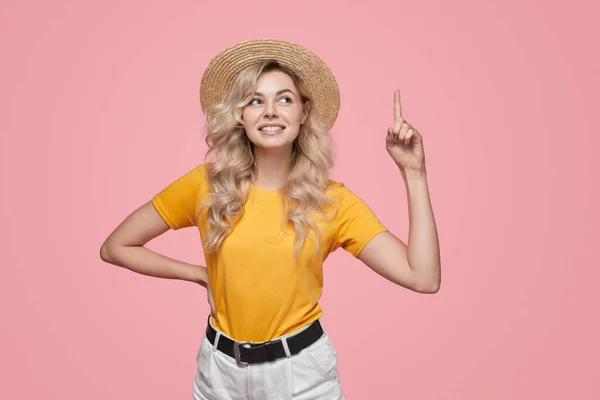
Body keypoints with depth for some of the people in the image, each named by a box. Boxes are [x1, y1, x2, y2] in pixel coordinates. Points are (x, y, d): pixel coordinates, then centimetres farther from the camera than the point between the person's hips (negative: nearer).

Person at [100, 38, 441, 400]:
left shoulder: (332, 200, -10)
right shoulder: (207, 184, -10)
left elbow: (424, 278, -17)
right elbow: (116, 248, 0)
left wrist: (414, 172, -19)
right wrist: (201, 275, -4)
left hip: (302, 370, -1)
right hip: (221, 369, 2)